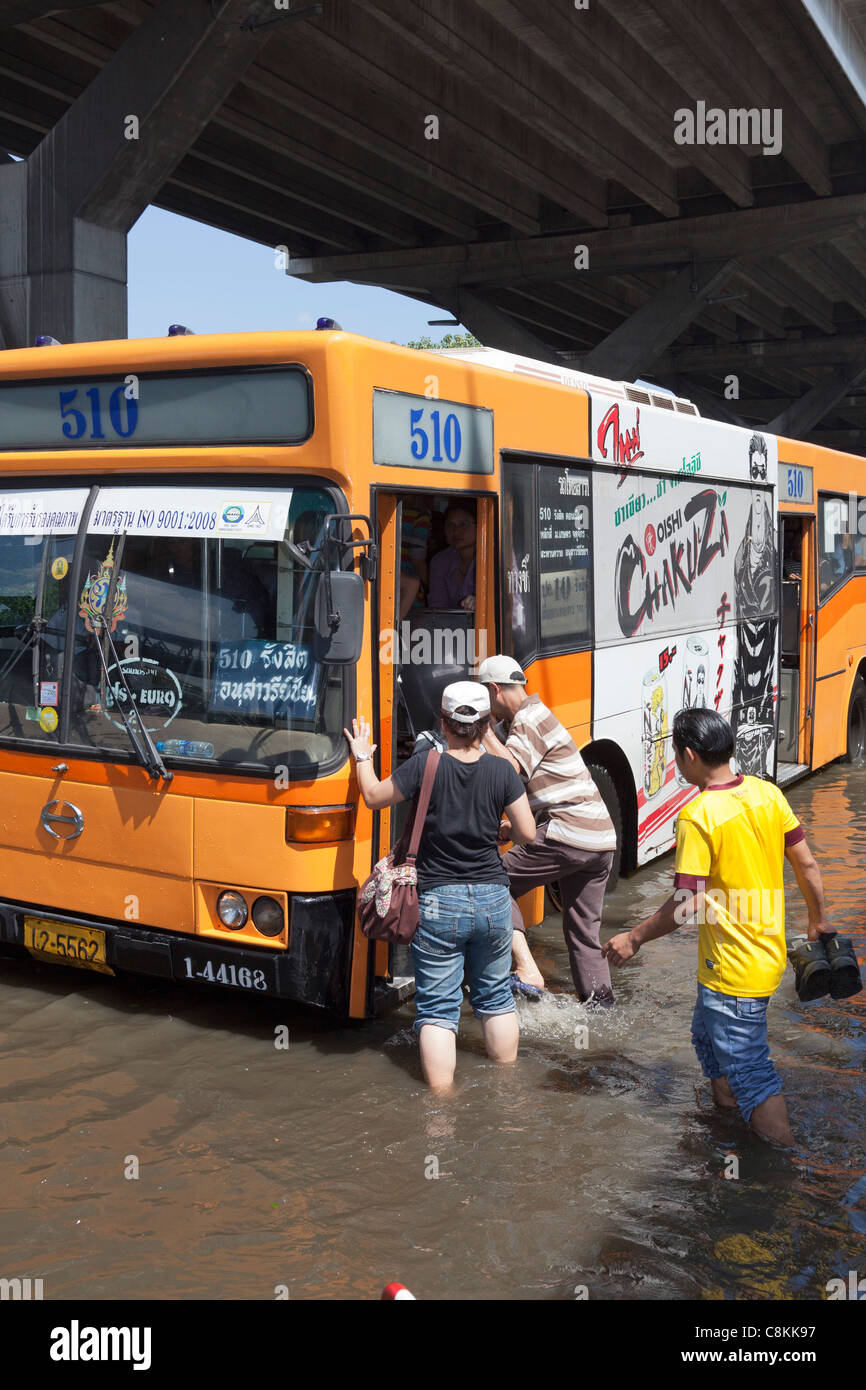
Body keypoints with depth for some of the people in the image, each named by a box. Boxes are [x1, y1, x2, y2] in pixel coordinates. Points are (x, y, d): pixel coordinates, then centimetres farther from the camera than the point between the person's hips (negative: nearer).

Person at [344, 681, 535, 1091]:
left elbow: (373, 797, 2)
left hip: (437, 903, -3)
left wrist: (361, 757, 20)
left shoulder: (424, 767, -11)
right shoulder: (502, 772, -5)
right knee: (496, 998, 21)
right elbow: (527, 834, -1)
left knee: (437, 1008, 5)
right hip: (492, 900, 3)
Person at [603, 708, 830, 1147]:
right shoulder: (767, 793, -1)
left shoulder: (697, 816, -22)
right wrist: (817, 921, 20)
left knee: (750, 1073, 2)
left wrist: (634, 938, -9)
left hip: (731, 970, -8)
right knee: (708, 1034, 27)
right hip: (770, 955, 9)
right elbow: (806, 865, 5)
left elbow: (687, 902, -22)